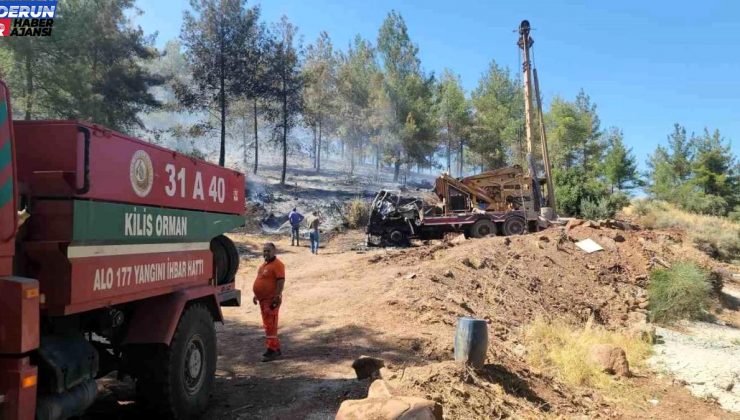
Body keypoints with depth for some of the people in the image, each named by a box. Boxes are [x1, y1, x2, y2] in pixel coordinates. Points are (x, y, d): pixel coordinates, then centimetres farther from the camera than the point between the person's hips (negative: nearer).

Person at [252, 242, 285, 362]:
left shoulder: (277, 264, -14)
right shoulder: (264, 264, 16)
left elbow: (281, 281, -21)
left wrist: (277, 297, -25)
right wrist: (256, 295, 21)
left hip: (271, 299, -10)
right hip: (263, 299, 10)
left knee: (270, 325, -8)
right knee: (268, 325, 16)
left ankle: (271, 350, -3)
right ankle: (276, 348, 26)